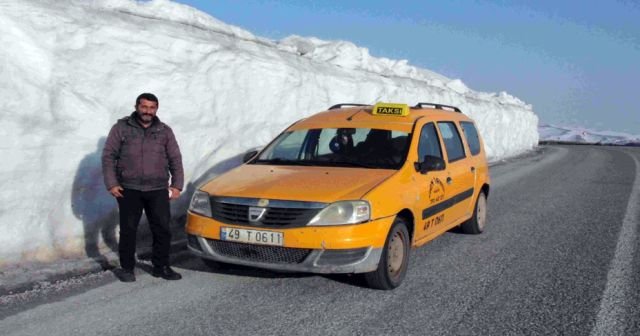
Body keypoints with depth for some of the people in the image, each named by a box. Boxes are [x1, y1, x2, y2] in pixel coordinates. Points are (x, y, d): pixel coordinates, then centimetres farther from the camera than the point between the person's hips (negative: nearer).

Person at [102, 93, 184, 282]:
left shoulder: (165, 131, 11)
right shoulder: (121, 128, 4)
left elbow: (175, 160, 11)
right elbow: (108, 156, 2)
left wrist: (177, 185, 1)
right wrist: (111, 184, -6)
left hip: (158, 190, 2)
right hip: (129, 190, -2)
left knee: (163, 229, 2)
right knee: (128, 230, 3)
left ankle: (161, 267, 15)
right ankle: (127, 268, 17)